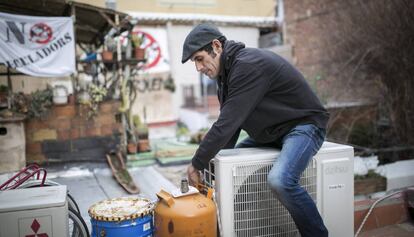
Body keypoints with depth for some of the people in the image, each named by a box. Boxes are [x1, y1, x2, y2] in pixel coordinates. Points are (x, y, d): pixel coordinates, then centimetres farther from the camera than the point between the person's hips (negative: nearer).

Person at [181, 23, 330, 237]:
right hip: (270, 133, 10)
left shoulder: (248, 65, -25)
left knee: (280, 180, -33)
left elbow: (228, 123, -28)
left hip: (303, 125, -9)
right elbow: (227, 123, 7)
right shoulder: (228, 70, 5)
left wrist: (197, 164, -19)